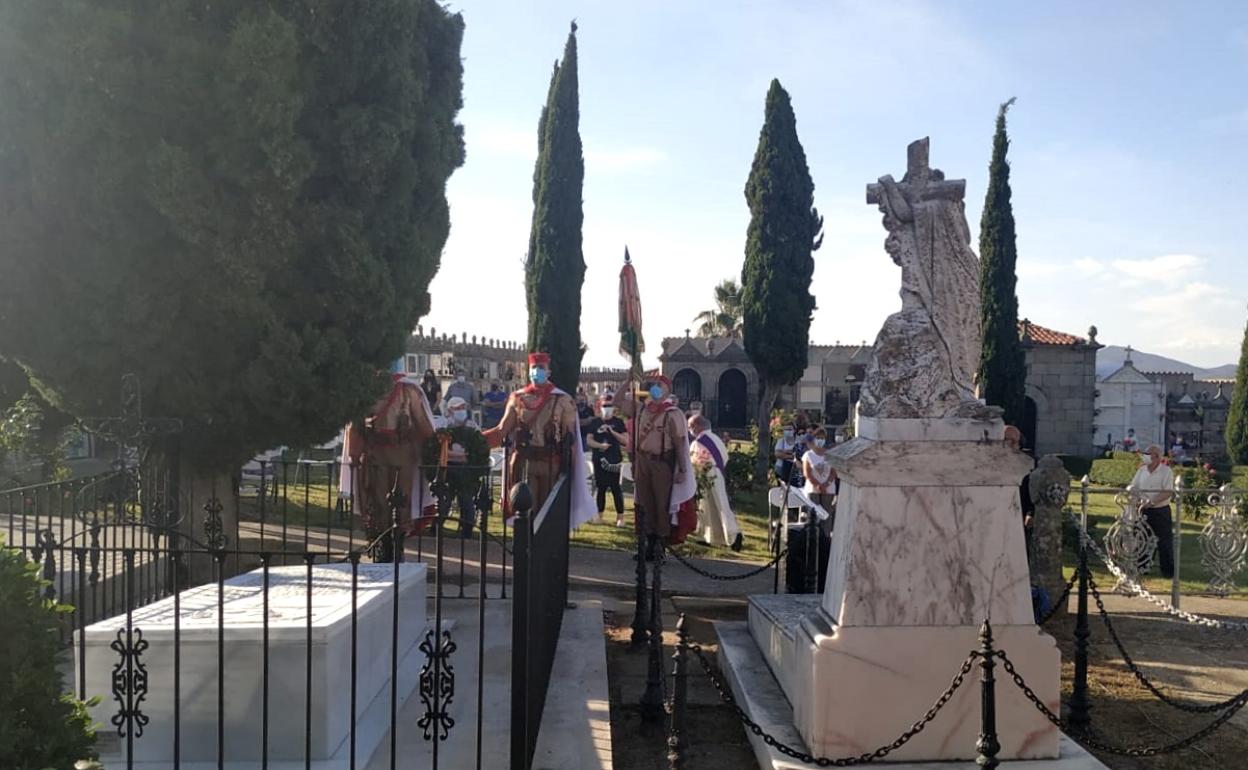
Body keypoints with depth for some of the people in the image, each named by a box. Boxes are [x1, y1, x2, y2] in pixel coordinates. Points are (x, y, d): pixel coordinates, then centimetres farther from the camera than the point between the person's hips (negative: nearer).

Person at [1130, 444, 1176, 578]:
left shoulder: (1166, 471, -8)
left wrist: (1151, 502, -24)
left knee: (1164, 541, 0)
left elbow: (1168, 492, -16)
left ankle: (1168, 570, 10)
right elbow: (1133, 487, 8)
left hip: (1161, 511, -4)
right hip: (1145, 511, 4)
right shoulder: (1142, 470, 7)